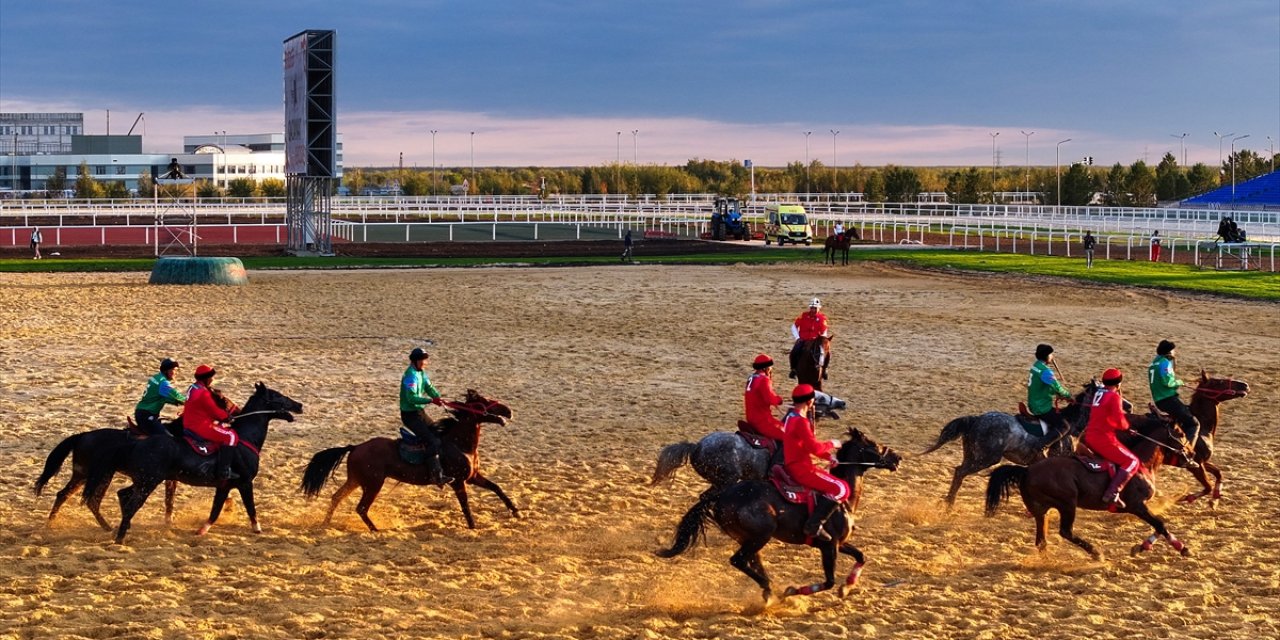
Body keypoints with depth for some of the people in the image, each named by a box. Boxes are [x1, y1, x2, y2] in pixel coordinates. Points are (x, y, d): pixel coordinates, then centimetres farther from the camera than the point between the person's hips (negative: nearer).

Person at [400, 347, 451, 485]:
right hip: (410, 415, -10)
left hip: (420, 412, 10)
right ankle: (435, 475, -17)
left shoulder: (421, 373, 8)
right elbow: (412, 398, -30)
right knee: (432, 441, -17)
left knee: (439, 435, 14)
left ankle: (441, 468, 24)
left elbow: (429, 388, 4)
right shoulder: (411, 375, -22)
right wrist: (431, 400, -39)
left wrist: (438, 397, -16)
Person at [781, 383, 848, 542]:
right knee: (841, 489, -13)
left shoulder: (791, 417, 12)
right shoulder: (800, 421, -21)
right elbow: (815, 448, -24)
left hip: (794, 465, 11)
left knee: (833, 483, 24)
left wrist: (829, 455, 7)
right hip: (801, 468, -11)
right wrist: (831, 444, -4)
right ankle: (814, 525, -18)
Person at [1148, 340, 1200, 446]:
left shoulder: (1155, 362, 19)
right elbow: (1167, 381, -22)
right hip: (1168, 398, -10)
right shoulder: (1165, 362, -9)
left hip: (1159, 400, 10)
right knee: (1193, 424, -11)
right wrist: (1179, 382, -4)